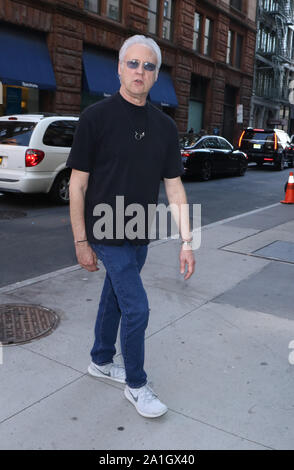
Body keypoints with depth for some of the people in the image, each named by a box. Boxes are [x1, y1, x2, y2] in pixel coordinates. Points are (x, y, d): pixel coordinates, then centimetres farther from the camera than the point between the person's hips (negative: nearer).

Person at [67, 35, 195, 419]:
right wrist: (81, 241, -10)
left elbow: (174, 187, 2)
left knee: (115, 297, 19)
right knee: (136, 307, -5)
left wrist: (187, 242, -3)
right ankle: (136, 385, 17)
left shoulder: (165, 126, 3)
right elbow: (78, 184, -9)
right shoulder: (96, 117, -11)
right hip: (108, 235, -5)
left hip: (140, 236, 5)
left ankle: (101, 361, 41)